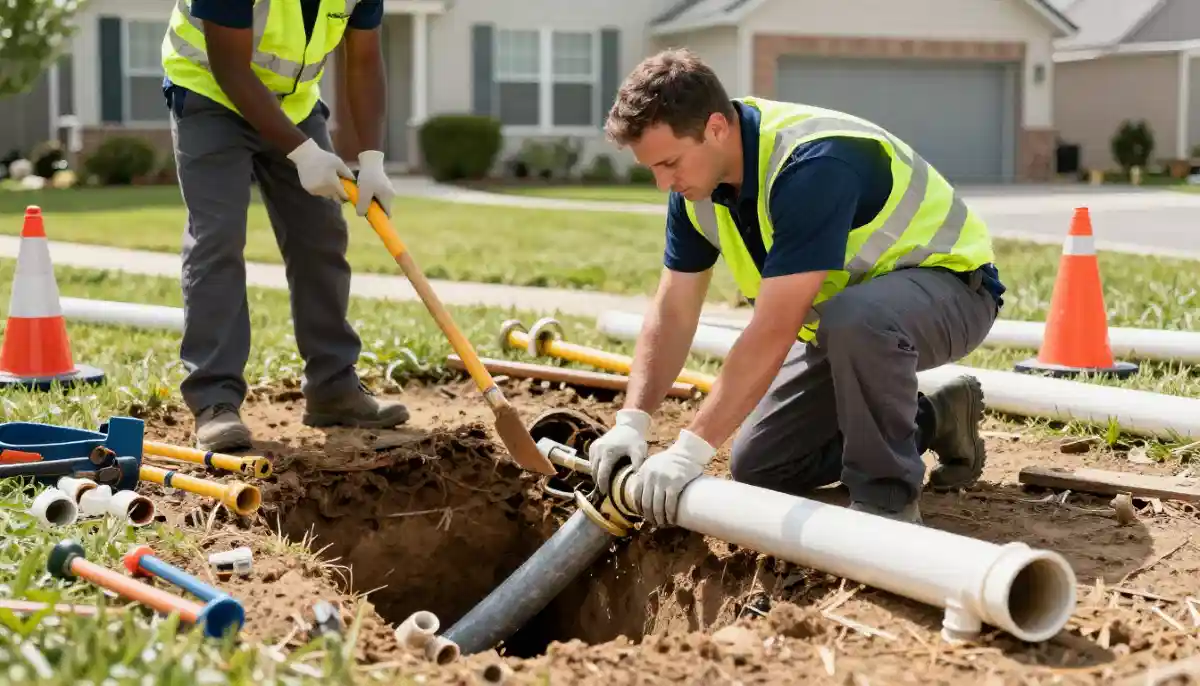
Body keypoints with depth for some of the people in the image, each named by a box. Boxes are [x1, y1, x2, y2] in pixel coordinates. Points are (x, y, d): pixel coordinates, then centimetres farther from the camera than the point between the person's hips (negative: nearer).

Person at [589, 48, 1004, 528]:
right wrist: (631, 422, -16)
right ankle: (931, 420, 17)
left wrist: (690, 450, -38)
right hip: (845, 313, 8)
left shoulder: (812, 163, -35)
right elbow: (672, 312, -3)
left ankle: (887, 498, -19)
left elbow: (774, 331, -39)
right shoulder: (696, 181, -9)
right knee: (759, 467, 2)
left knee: (855, 318, -42)